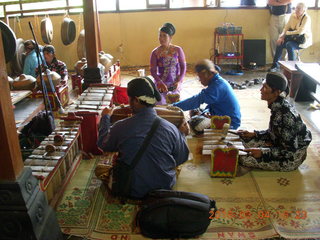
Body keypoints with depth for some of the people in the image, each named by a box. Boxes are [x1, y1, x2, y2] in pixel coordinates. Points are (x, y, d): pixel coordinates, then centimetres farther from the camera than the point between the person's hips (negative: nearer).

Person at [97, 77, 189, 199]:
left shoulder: (121, 127, -20)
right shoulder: (171, 129, -18)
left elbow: (103, 145, 3)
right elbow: (181, 159, -3)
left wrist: (105, 117, 18)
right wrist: (182, 134, 13)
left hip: (132, 191, -2)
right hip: (165, 187, 3)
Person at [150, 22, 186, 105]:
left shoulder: (178, 50, -5)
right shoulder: (155, 52, -8)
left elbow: (183, 66, 0)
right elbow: (153, 71, -7)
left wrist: (180, 81, -11)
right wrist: (161, 83, -18)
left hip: (175, 85, 1)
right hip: (161, 85, -1)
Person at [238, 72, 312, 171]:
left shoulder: (286, 115, -31)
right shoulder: (277, 106, -5)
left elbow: (290, 151, -26)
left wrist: (263, 152, -26)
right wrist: (254, 134, 0)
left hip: (290, 158, -8)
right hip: (281, 144, 9)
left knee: (244, 158, -17)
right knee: (245, 139, 7)